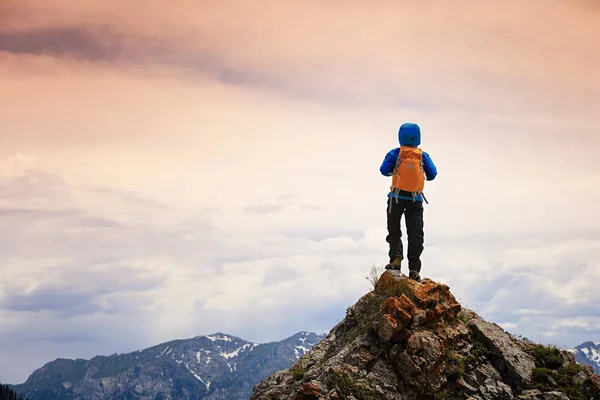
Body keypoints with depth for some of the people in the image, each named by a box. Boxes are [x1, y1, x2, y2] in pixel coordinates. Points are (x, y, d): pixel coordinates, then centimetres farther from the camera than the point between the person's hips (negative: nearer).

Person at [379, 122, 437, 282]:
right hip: (416, 200, 1)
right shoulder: (423, 156, 1)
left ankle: (396, 257, -11)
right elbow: (432, 174, 0)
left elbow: (384, 170, -3)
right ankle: (414, 268, -10)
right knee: (415, 234, 1)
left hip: (397, 198, -1)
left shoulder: (395, 153, -4)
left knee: (394, 231, 13)